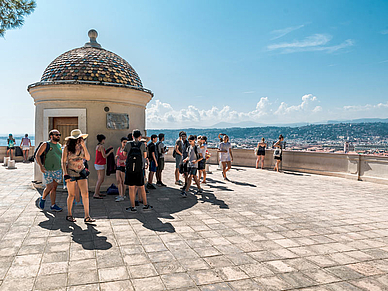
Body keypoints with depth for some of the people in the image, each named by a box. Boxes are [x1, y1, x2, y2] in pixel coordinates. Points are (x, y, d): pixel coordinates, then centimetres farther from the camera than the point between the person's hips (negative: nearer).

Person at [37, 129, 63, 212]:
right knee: (49, 187, -5)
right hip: (47, 170, -4)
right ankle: (43, 199, 25)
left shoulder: (59, 146, 12)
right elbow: (37, 155, -6)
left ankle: (53, 205, 12)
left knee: (54, 188, 6)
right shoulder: (46, 145, -3)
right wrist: (41, 166, -17)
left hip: (58, 170, 5)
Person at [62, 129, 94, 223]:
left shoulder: (81, 147, 7)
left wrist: (84, 146, -9)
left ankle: (87, 217, -4)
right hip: (71, 173, -3)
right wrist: (65, 174, -9)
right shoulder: (67, 148, -3)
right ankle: (69, 215, 24)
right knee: (71, 195, 5)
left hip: (81, 172, 3)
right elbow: (63, 161, -2)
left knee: (85, 193, -6)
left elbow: (88, 158, -2)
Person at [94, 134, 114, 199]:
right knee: (100, 180, -8)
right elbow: (104, 156, -16)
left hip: (97, 164, 10)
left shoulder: (97, 146, 12)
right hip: (100, 165, -10)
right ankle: (95, 194, -10)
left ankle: (97, 192, 23)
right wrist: (110, 151, -4)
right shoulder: (101, 146, -17)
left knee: (100, 179, 16)